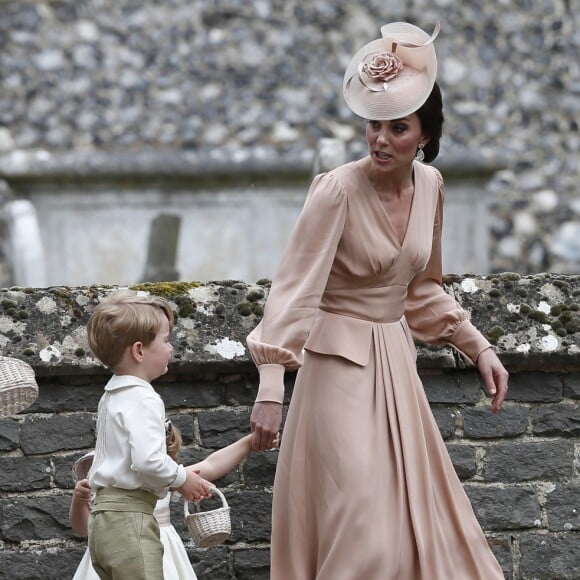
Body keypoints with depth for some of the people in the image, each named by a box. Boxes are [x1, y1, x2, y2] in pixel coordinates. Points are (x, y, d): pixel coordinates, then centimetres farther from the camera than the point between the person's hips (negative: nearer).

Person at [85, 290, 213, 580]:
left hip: (103, 514, 10)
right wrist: (182, 479, -8)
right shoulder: (144, 399, -14)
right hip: (130, 516, -10)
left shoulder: (111, 398, 18)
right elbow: (148, 459, -25)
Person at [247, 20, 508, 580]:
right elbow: (295, 286, -23)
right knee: (357, 525, -6)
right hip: (340, 361, -6)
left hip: (395, 360, 7)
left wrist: (479, 347, 10)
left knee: (415, 513, 12)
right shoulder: (337, 190, -18)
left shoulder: (429, 185, 1)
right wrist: (271, 388, -31)